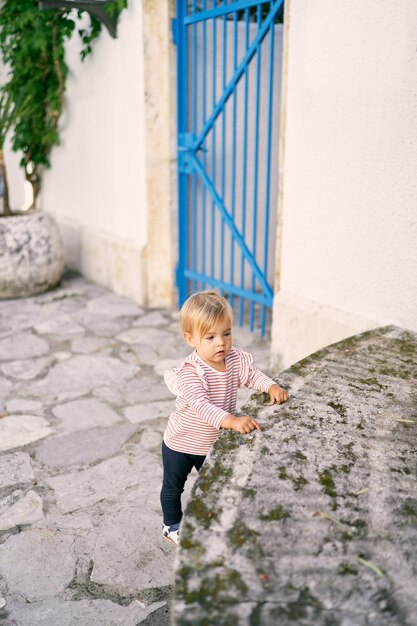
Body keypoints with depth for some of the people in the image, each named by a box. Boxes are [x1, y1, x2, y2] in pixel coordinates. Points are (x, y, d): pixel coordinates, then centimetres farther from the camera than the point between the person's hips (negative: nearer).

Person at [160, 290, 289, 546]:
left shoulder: (235, 359, -15)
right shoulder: (190, 372, -35)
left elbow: (252, 374, -1)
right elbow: (201, 405, -45)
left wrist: (272, 387, -21)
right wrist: (232, 421, -59)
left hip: (212, 443, 5)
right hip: (181, 444, -5)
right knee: (173, 487, 20)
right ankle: (172, 525, 45)